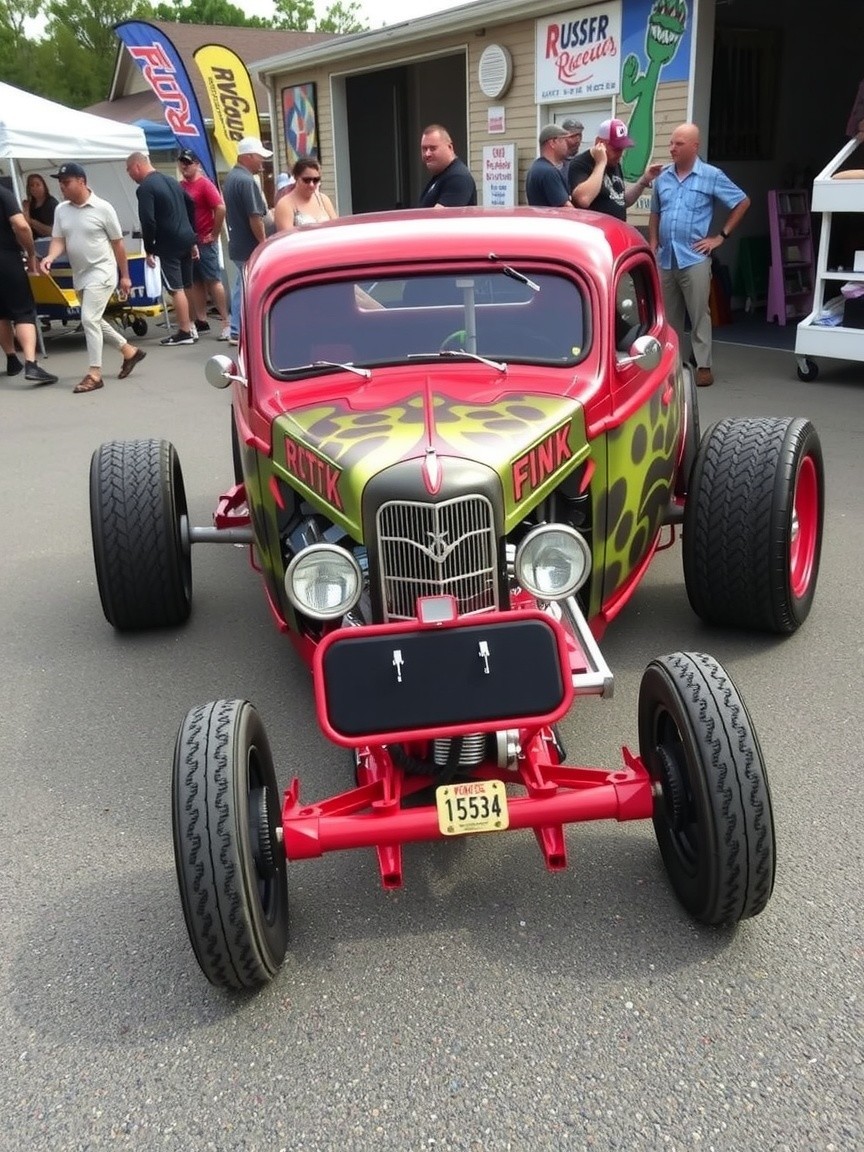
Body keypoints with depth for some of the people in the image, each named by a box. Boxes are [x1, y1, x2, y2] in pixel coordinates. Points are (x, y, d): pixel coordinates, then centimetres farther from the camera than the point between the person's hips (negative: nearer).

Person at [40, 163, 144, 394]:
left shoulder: (102, 208, -11)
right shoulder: (61, 210, 4)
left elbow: (118, 243, -5)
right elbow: (58, 240, 2)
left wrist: (125, 276, -3)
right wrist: (50, 257, -20)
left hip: (102, 272, -7)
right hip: (79, 275, 7)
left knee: (89, 319, -15)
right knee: (94, 321, 16)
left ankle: (94, 374, -9)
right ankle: (130, 351, 34)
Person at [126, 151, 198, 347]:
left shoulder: (145, 188, -11)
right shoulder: (170, 180, 16)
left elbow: (148, 222, -19)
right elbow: (191, 207, 19)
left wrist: (149, 250, -9)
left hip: (168, 244, -9)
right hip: (186, 239, 9)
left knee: (176, 289, -5)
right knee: (186, 287, 14)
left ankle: (185, 332, -3)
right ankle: (190, 327, 20)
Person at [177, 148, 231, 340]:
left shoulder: (204, 184, -8)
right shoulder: (180, 186, 11)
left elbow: (221, 208, -17)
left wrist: (214, 234, -14)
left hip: (204, 241, -7)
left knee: (214, 280, -6)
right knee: (195, 282, 10)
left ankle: (225, 322, -4)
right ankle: (201, 320, 16)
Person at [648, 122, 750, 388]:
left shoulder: (712, 176, -2)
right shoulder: (663, 177, 10)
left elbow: (742, 202, 4)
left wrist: (721, 236, 0)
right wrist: (652, 245, 9)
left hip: (694, 258, -4)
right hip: (665, 259, 4)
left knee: (699, 315, -2)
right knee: (669, 316, 11)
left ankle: (703, 366, 3)